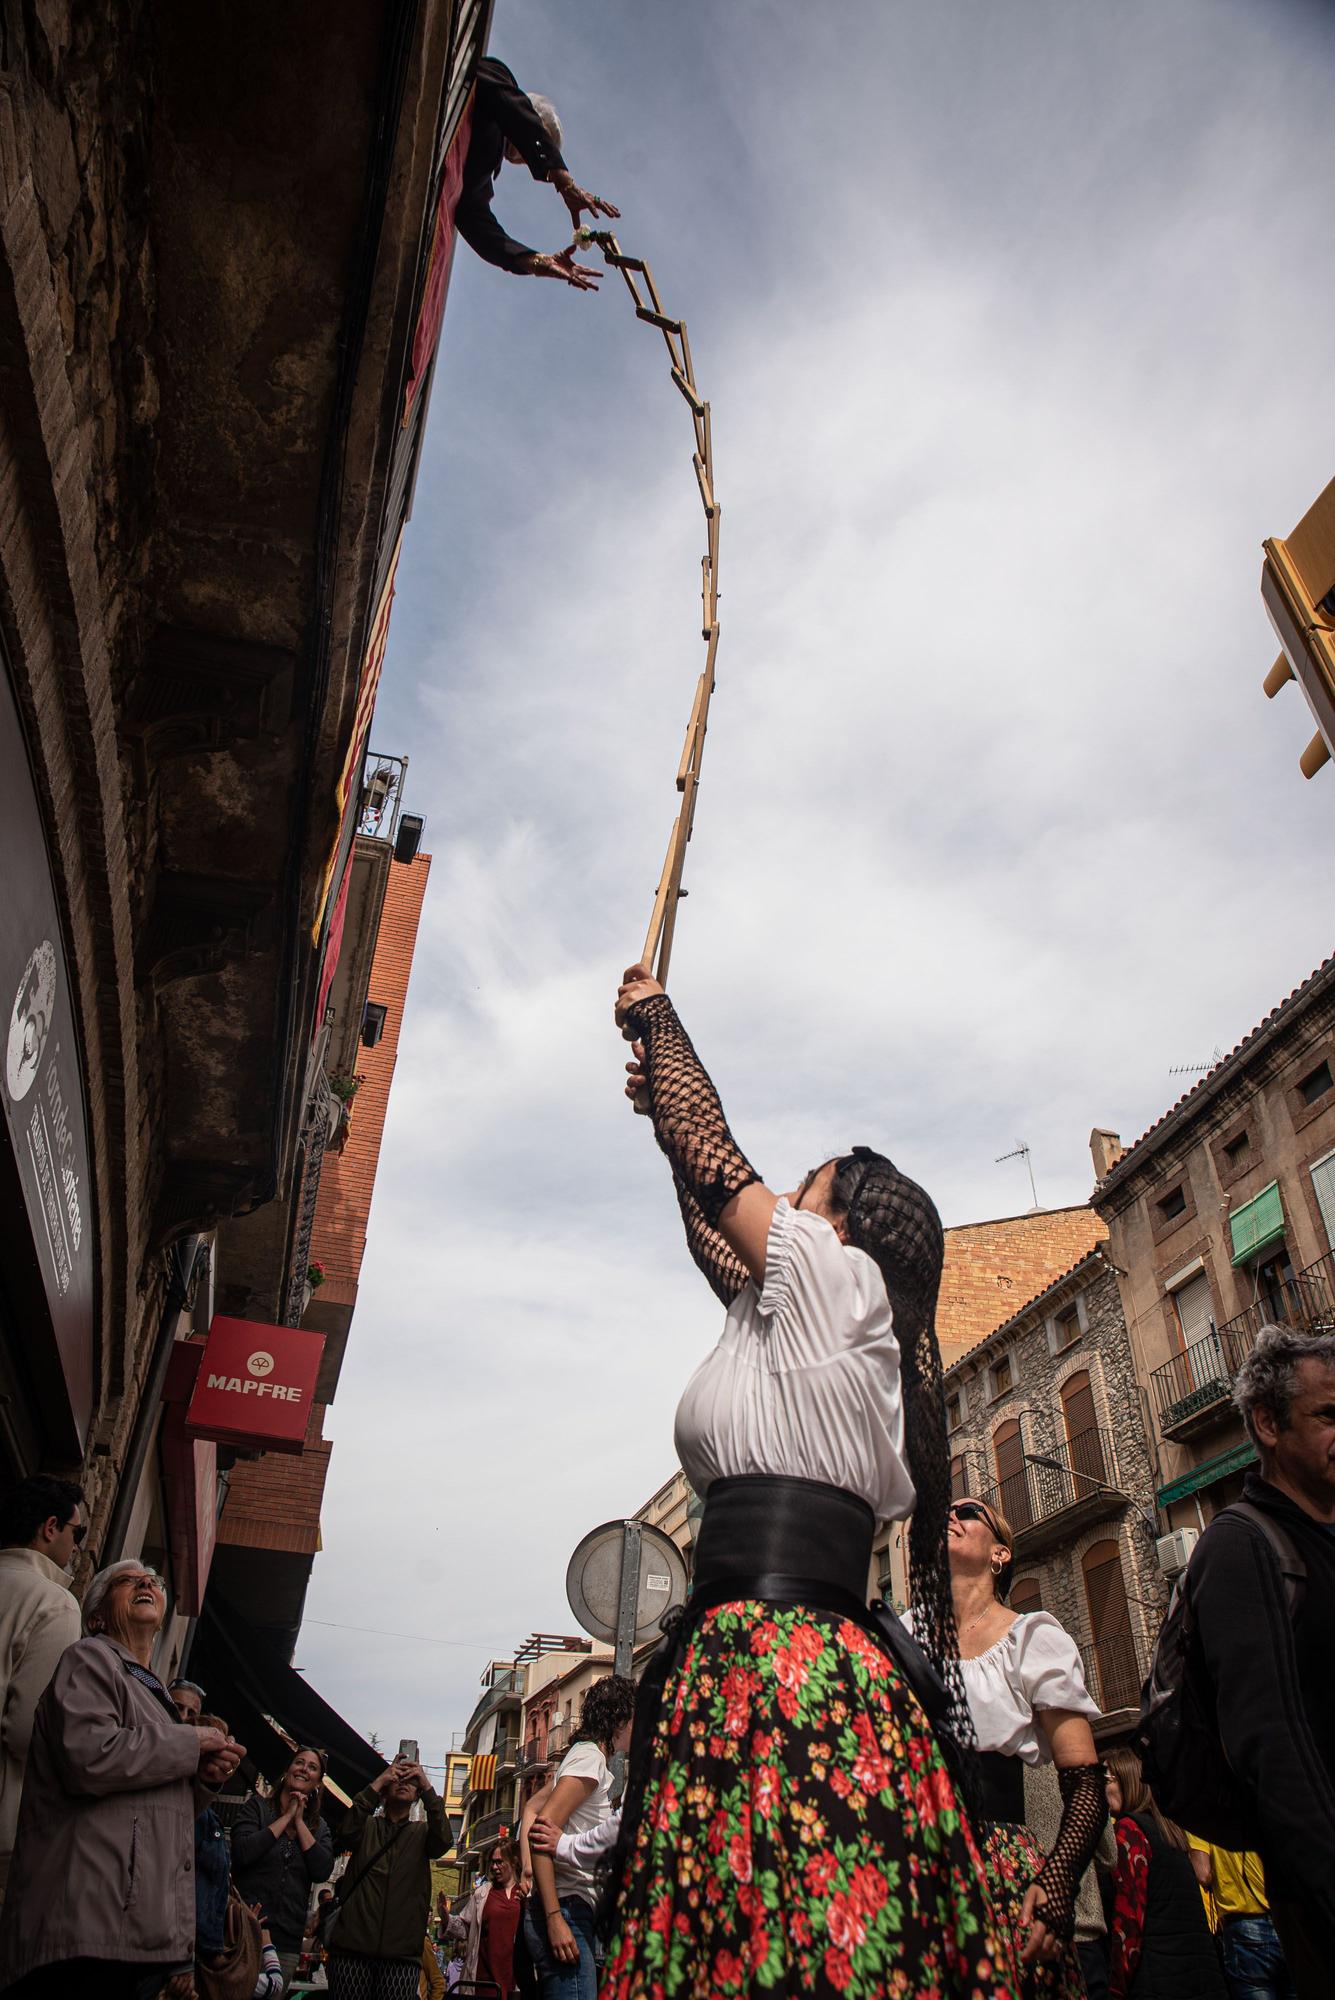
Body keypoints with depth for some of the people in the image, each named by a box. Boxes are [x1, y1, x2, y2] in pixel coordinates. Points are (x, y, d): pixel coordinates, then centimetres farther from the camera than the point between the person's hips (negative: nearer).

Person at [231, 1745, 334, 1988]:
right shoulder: (257, 1806, 2)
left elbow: (322, 1872, -6)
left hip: (286, 1942, 4)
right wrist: (287, 1817, -8)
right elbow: (242, 1853, -15)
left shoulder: (319, 1827, 12)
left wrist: (299, 1821, -5)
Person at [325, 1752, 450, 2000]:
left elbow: (444, 1841, -6)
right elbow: (348, 1832, -8)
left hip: (402, 1954, 1)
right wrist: (378, 1781, -13)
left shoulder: (422, 1832, 17)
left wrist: (428, 1786, -13)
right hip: (353, 1947, 0)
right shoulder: (367, 1826, 15)